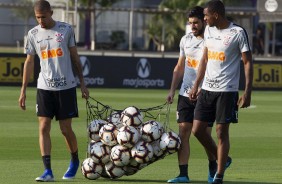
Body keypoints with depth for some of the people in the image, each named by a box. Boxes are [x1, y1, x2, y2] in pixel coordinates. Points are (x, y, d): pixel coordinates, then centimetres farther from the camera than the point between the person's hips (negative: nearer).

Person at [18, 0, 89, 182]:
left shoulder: (66, 30, 0)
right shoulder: (33, 34, 4)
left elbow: (75, 57, 6)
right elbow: (29, 62, 9)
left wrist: (82, 83, 5)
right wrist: (23, 90, 5)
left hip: (66, 86, -2)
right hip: (44, 87, 2)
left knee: (66, 129, 1)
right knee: (44, 127, -8)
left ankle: (75, 161, 27)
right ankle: (48, 171, -10)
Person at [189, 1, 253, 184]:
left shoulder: (238, 33, -10)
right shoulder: (209, 30, 10)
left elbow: (248, 63, -8)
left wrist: (247, 92, -14)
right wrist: (196, 85, 16)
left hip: (227, 91, -7)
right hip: (207, 89, 7)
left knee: (222, 131, -4)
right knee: (198, 129, 4)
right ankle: (222, 159, 25)